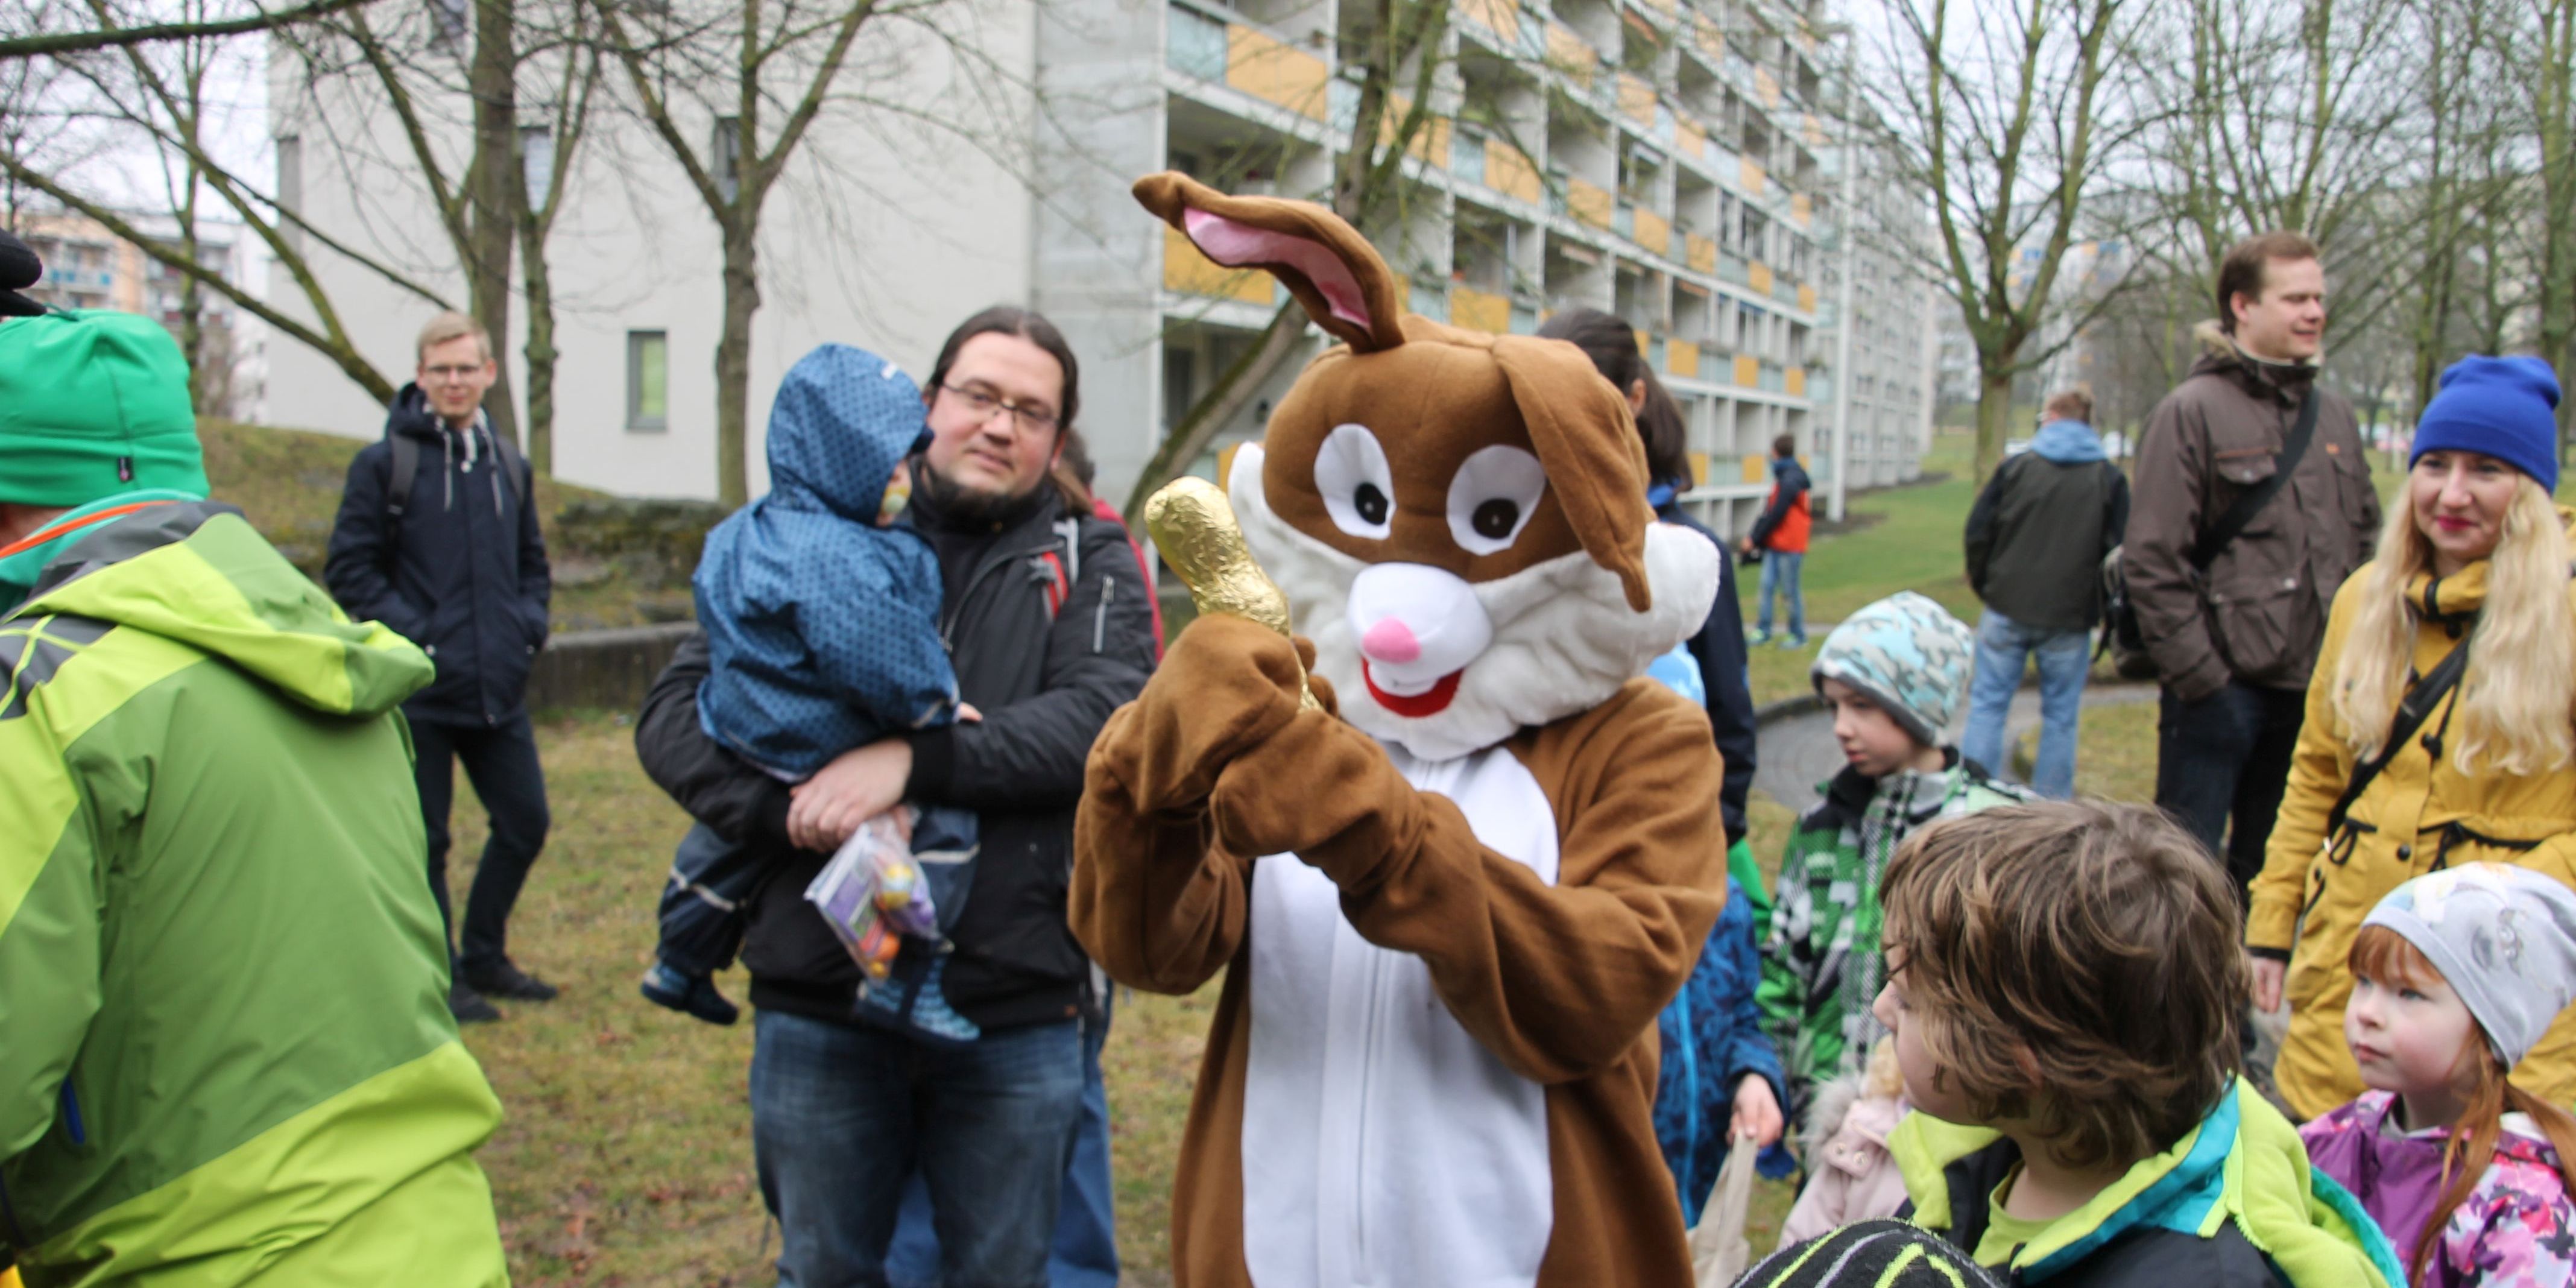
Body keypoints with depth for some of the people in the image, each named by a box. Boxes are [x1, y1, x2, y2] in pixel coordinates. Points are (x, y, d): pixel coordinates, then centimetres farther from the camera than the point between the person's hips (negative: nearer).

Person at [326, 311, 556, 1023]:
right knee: (425, 841, 5)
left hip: (499, 688, 5)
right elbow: (349, 569, -5)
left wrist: (529, 624, 4)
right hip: (419, 690, -5)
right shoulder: (384, 463, -3)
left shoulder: (510, 465, 13)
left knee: (525, 823, 11)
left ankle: (484, 957, 29)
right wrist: (410, 633, -14)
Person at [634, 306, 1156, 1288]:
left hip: (1016, 1012, -1)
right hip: (818, 1004, 1)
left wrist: (917, 759, -24)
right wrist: (793, 812, -17)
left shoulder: (1087, 561, 4)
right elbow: (674, 714, -1)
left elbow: (1106, 717, -15)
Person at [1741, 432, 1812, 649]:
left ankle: (1799, 636, 9)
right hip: (1774, 544, 8)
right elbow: (1769, 511, 14)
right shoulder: (1784, 477, 13)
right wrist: (1754, 537, 8)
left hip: (1789, 546, -8)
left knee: (1790, 590, 0)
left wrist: (1755, 539, -13)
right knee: (1767, 584, 5)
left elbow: (1776, 515, -19)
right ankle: (1763, 631, 8)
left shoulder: (1790, 480, -16)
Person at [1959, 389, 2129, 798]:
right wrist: (2097, 608, 10)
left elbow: (1978, 530, 0)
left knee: (1988, 704, 7)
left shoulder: (2017, 467, 1)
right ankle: (2051, 807, 11)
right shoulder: (2110, 478, 2)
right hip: (2070, 617, 0)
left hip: (2008, 609, 0)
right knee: (2060, 715, 8)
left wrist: (1983, 583, 13)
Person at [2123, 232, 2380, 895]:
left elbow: (2364, 539, 19)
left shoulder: (2334, 414, 12)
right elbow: (2150, 562, -13)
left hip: (2315, 689, 6)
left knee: (2267, 864, 16)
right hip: (2223, 686, -6)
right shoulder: (2192, 410, -8)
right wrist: (2199, 676, -15)